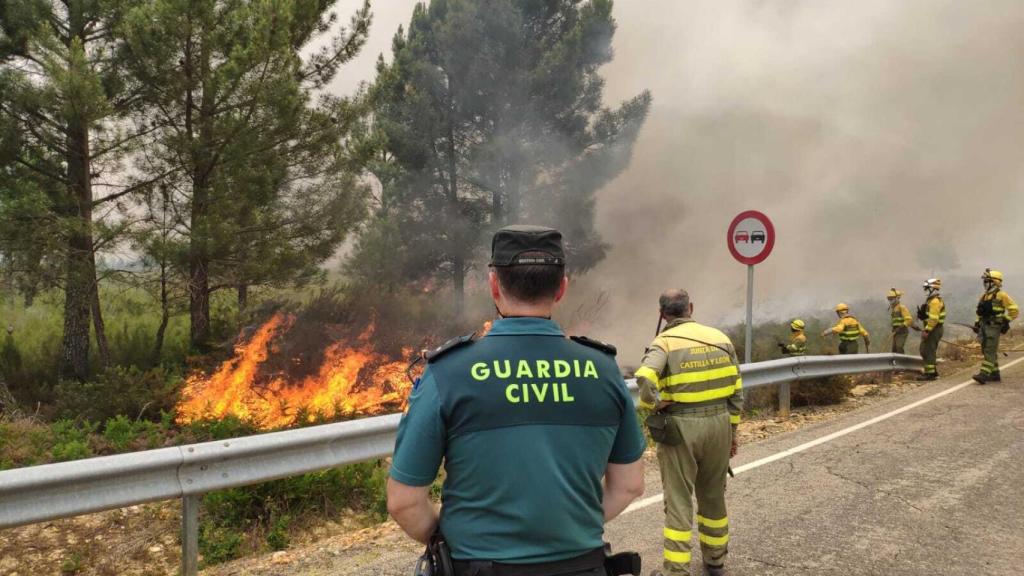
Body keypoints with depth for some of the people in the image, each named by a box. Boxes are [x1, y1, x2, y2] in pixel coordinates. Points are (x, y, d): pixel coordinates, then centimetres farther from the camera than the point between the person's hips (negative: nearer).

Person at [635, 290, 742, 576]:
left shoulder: (664, 342, -9)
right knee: (713, 495, 21)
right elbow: (736, 390, 7)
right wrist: (732, 430, 15)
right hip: (718, 424, 5)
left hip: (680, 428, -5)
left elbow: (644, 378, -30)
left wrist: (652, 404, -11)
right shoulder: (720, 338, 5)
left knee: (678, 501, 4)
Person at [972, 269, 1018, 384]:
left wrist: (1006, 321, -11)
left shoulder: (1001, 295, -7)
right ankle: (995, 374, 19)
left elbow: (1014, 309, -8)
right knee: (989, 351, 11)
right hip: (984, 327, 8)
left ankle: (984, 374, -20)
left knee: (989, 351, -13)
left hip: (994, 327, -8)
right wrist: (977, 324, 16)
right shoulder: (984, 296, 16)